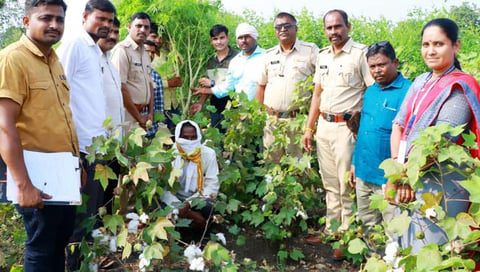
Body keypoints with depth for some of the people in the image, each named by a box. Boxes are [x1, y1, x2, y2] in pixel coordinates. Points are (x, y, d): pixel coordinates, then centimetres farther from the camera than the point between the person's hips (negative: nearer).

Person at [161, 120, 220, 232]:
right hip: (175, 200, 0)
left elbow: (212, 186, -11)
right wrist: (178, 207, -29)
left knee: (206, 208, -32)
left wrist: (190, 203, -24)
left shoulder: (208, 154, -7)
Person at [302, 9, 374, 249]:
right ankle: (331, 231, 26)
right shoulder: (323, 56, 13)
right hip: (323, 126, 7)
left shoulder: (361, 53, -7)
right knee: (330, 184, 15)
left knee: (347, 186, -1)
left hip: (347, 127, -7)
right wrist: (309, 128, 14)